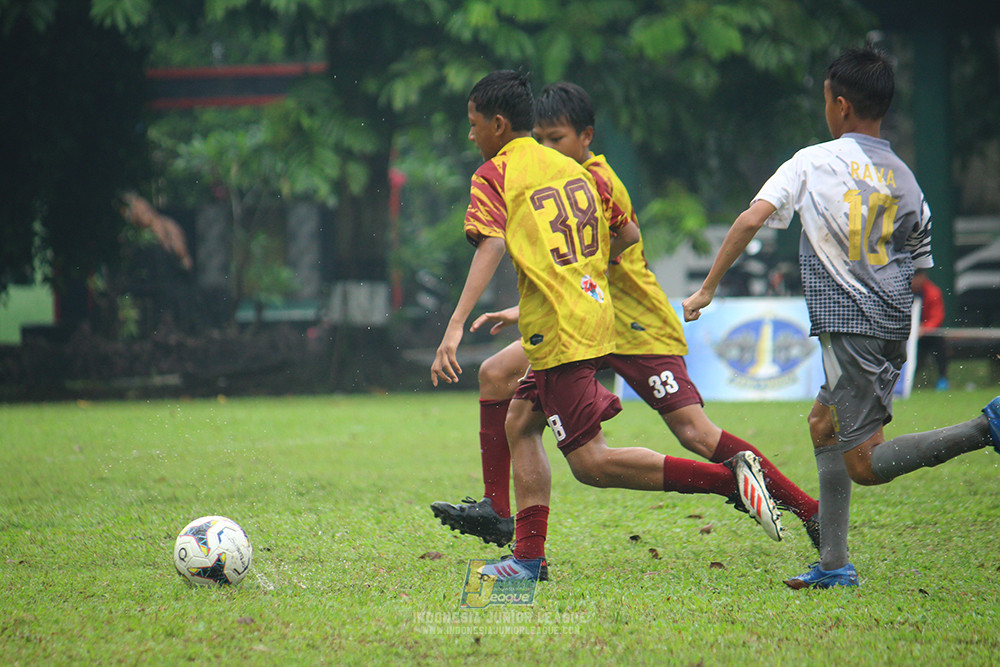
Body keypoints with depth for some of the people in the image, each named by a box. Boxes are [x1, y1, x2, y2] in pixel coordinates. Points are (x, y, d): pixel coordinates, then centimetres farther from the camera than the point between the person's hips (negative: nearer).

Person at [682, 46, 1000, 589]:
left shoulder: (814, 162, -1)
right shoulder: (904, 180, 11)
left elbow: (752, 218, -11)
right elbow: (921, 274, 14)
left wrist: (707, 288, -4)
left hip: (849, 323, -7)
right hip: (894, 325, 7)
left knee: (863, 464, -7)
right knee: (823, 425, 22)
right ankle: (833, 565, 17)